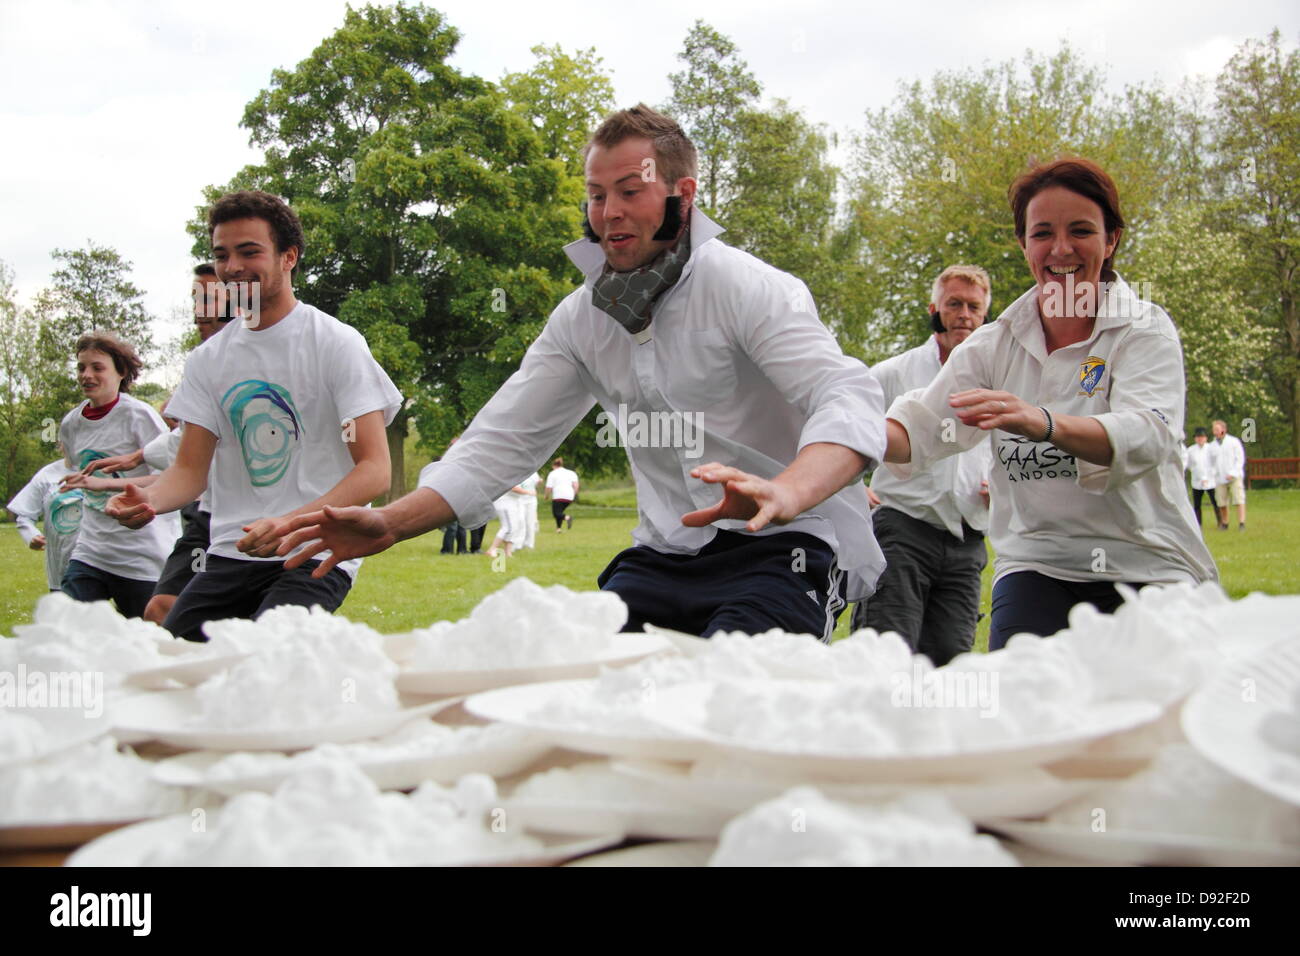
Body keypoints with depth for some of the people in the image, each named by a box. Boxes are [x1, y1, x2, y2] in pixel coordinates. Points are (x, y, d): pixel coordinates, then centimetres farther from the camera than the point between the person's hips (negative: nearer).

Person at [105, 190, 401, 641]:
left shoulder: (337, 344, -4)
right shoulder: (208, 359, 12)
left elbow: (375, 470, -11)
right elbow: (190, 469, 11)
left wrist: (292, 523, -28)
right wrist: (149, 499, -14)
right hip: (229, 555, 5)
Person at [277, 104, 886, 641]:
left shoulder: (744, 288, -12)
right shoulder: (581, 318, 8)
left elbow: (849, 399, -25)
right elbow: (503, 440, 8)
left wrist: (784, 494, -48)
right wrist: (389, 525, -7)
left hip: (788, 545, -5)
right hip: (668, 554, 6)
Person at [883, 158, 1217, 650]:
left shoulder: (1145, 330, -4)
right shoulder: (995, 346, 7)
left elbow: (1148, 435, -24)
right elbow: (920, 430, -5)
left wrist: (1044, 423, -44)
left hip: (1146, 564, -1)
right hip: (1038, 564, 1)